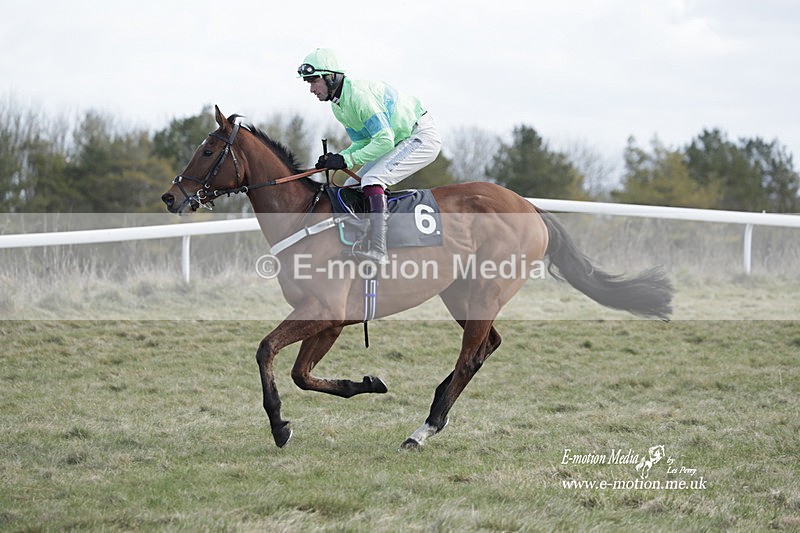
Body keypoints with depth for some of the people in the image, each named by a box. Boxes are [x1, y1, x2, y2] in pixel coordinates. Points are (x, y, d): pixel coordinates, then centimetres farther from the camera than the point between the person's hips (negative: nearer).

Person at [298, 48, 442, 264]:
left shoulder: (359, 94, -25)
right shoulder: (337, 104, 5)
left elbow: (384, 140, -28)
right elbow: (362, 141, 9)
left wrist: (346, 160, -27)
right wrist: (336, 158, -9)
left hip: (423, 137, -11)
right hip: (400, 141, 11)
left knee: (372, 180, -27)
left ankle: (378, 249, -35)